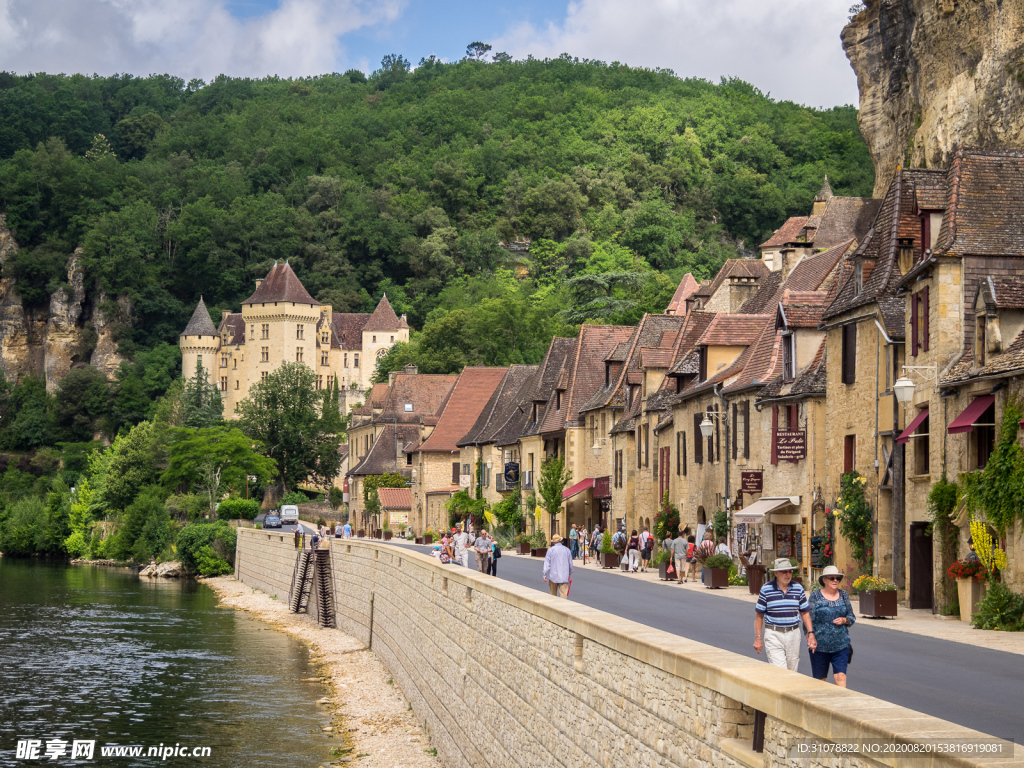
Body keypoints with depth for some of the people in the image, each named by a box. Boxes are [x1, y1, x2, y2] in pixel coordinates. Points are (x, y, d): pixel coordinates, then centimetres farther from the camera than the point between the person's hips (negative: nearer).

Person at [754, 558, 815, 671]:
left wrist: (810, 633, 3)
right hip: (773, 635, -3)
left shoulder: (798, 588, 5)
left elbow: (805, 613, 11)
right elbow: (759, 615, 2)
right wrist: (758, 637, -1)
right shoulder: (766, 589, -3)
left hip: (793, 634, 3)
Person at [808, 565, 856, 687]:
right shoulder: (815, 596, 0)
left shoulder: (843, 595, 8)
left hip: (841, 645, 2)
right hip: (820, 645, -2)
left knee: (841, 676, -10)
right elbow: (809, 619, -2)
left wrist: (844, 620, -7)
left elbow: (852, 617, 15)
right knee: (820, 679, 8)